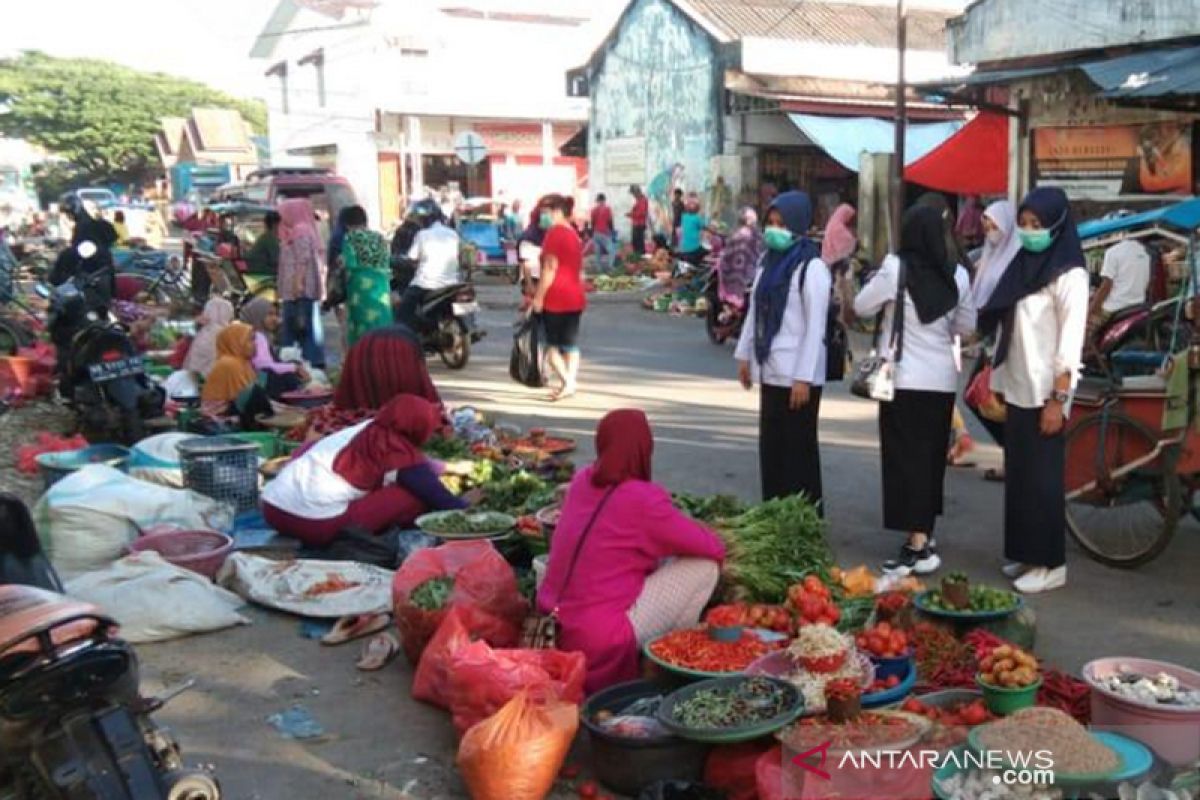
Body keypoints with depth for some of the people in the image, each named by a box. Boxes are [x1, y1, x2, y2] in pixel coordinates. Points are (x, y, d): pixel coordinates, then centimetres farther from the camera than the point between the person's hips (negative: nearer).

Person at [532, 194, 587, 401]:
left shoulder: (554, 233, -12)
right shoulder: (574, 234, 15)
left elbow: (550, 268, -17)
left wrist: (539, 297, -14)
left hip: (556, 297, -8)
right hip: (575, 297, 8)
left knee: (552, 343, 2)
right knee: (571, 343, 9)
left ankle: (567, 382, -9)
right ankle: (571, 382, 8)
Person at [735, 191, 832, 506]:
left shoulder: (811, 267, -13)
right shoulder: (770, 260, 11)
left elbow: (815, 328, -15)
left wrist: (804, 377, -18)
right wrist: (745, 355, 14)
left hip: (797, 375, -7)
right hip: (770, 370, 7)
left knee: (798, 447, 0)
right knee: (770, 445, 12)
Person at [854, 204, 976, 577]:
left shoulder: (896, 267, -11)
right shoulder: (958, 275, 1)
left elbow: (861, 307, 1)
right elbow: (967, 326, 11)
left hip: (904, 378, -4)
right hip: (942, 378, 4)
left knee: (905, 457, 0)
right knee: (931, 457, 14)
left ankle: (918, 545, -4)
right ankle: (924, 534, 26)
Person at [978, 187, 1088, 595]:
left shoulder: (1069, 275, -11)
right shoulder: (1023, 266, 11)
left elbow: (1071, 342, -15)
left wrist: (1058, 399, -17)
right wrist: (997, 388, 12)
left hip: (1044, 394, -7)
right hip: (1017, 390, 7)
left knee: (1042, 477, -1)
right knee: (1018, 474, 12)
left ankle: (1050, 563, 9)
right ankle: (1023, 554, 23)